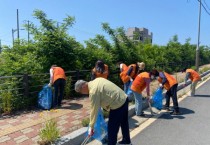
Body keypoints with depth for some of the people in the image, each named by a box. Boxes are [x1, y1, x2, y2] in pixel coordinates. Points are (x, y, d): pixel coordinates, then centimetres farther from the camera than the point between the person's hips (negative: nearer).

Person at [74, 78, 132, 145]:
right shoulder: (97, 80, 5)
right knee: (124, 123, 28)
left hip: (118, 105, -10)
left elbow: (94, 110, -17)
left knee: (112, 130, 6)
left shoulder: (93, 91, -21)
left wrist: (91, 127, -7)